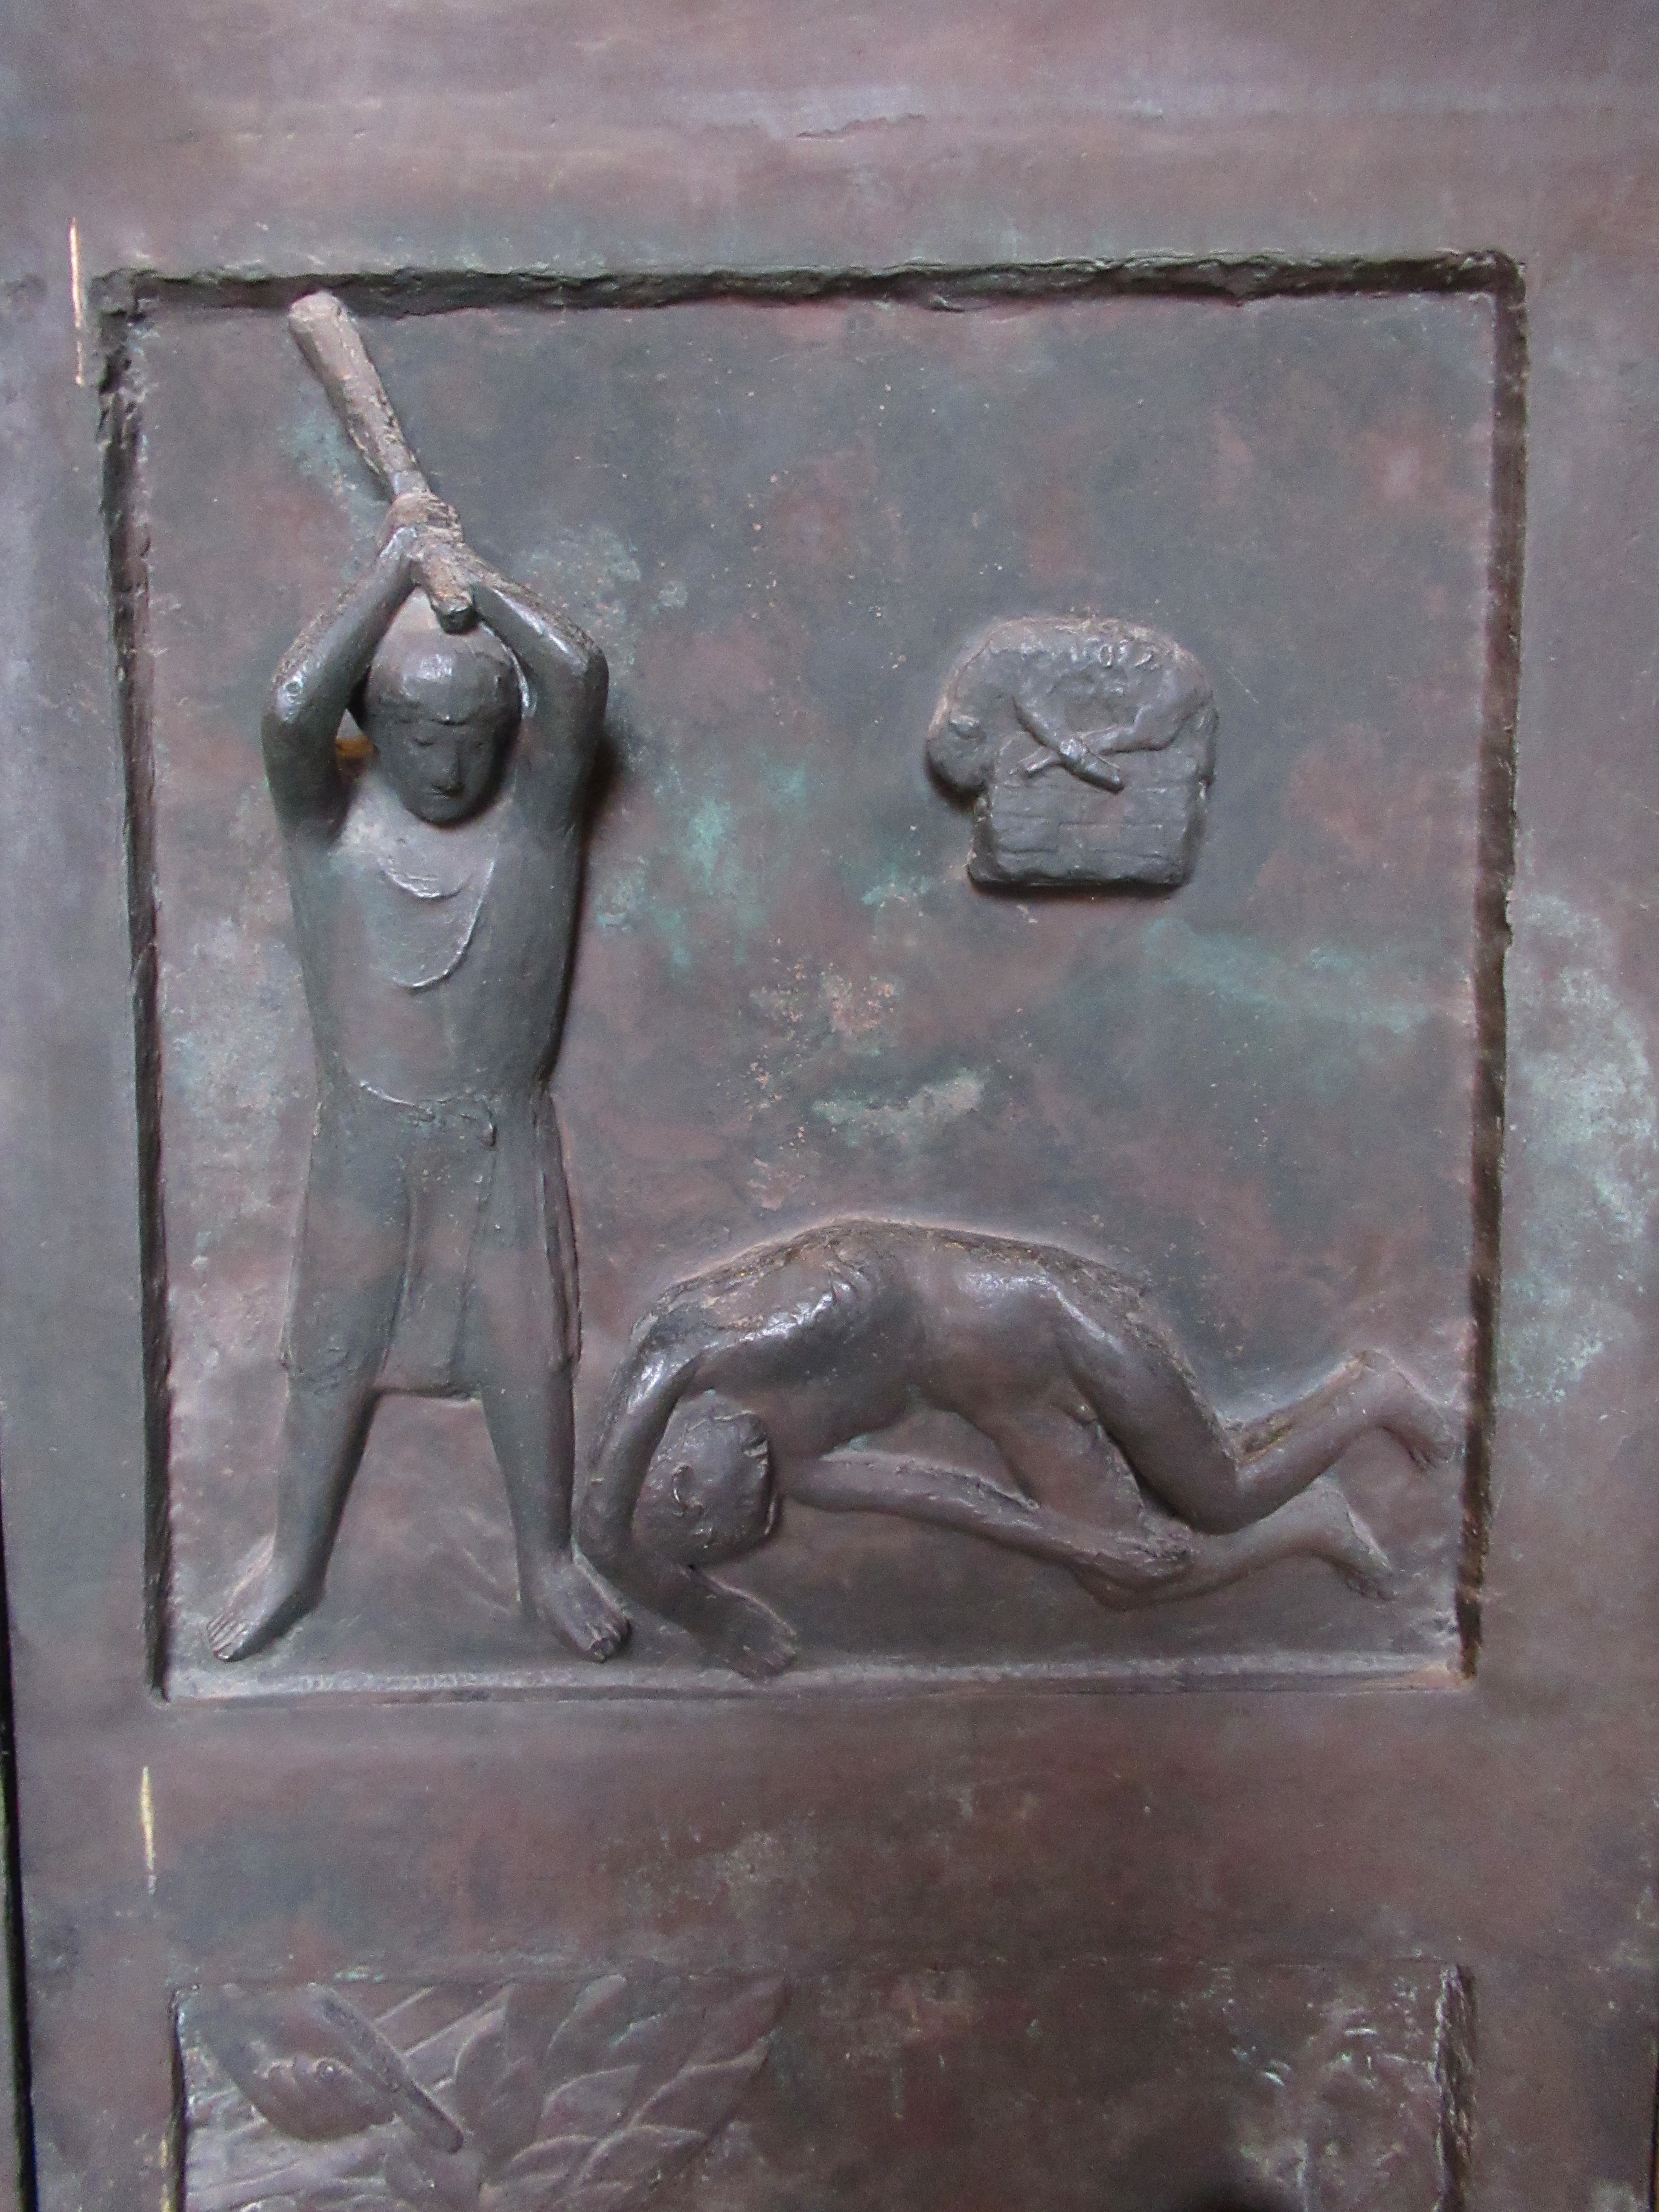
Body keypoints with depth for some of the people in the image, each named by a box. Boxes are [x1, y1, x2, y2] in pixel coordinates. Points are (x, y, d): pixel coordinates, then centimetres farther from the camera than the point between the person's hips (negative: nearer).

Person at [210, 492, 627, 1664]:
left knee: (527, 1355, 10)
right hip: (368, 1138, 0)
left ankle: (549, 1560, 32)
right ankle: (296, 1563, 35)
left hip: (506, 1138, 0)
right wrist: (397, 565, -20)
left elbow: (577, 675, -25)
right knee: (333, 1352, 14)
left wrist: (463, 564, -15)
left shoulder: (537, 806, -7)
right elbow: (292, 708, -29)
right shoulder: (330, 817, -9)